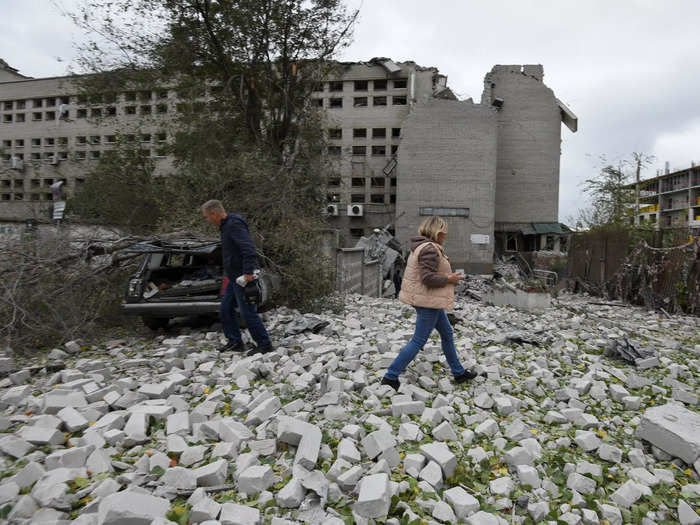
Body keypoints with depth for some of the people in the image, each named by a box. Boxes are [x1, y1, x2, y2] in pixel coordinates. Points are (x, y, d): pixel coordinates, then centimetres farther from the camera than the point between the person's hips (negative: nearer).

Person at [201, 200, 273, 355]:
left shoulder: (234, 224, -16)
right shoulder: (226, 225, 17)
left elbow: (248, 248, -27)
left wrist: (248, 271, -32)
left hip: (243, 277, -10)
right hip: (235, 277, 10)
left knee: (247, 311, -6)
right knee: (225, 309, 14)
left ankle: (264, 344, 3)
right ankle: (235, 342, 22)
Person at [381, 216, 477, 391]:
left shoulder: (422, 247, 12)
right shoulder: (430, 249, -21)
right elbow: (427, 277, -28)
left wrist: (447, 275, 11)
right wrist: (449, 279, -15)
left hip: (429, 299, 11)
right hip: (428, 301, -11)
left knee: (447, 334, 20)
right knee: (418, 341, -3)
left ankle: (458, 372, 34)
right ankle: (390, 377, 3)